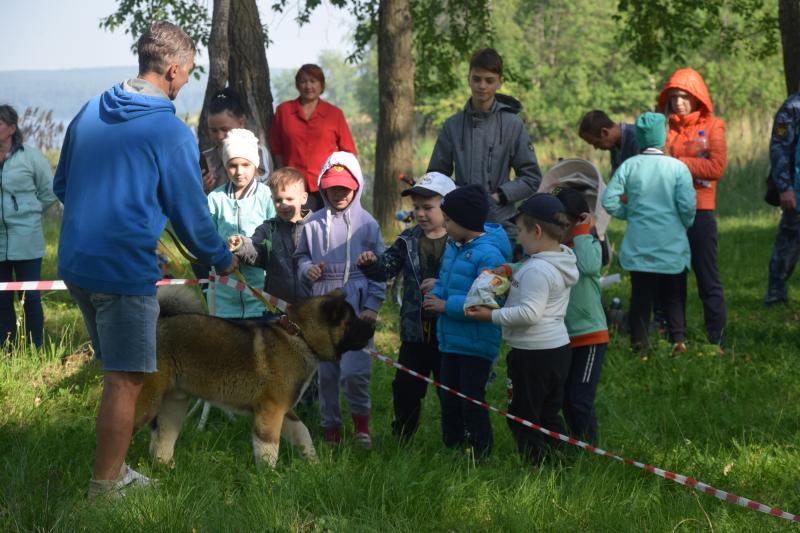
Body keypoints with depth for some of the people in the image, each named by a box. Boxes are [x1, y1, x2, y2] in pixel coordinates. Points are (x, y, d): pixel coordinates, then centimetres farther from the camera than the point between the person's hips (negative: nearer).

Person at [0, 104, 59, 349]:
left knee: (30, 295, 1)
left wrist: (29, 211, 4)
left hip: (25, 240, -3)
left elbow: (49, 193, 5)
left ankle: (36, 348, 8)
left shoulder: (30, 156, -2)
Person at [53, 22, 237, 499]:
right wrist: (222, 259, 10)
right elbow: (190, 212, -7)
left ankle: (115, 471, 27)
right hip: (125, 268, -8)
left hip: (76, 262, 8)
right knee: (126, 379, 1)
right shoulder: (173, 133, -12)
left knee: (119, 370, 20)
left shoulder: (90, 113, 9)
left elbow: (61, 184, 18)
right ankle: (105, 488, 4)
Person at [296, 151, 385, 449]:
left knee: (355, 371, -15)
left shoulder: (366, 223, 1)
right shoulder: (314, 223, 7)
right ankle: (330, 427, 22)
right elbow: (301, 255, 20)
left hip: (356, 306, -3)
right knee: (326, 371, 8)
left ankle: (361, 421, 9)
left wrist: (372, 305, -5)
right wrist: (307, 269, -3)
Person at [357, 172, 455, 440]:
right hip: (414, 329, 4)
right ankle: (401, 438, 23)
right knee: (405, 387, 9)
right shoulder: (409, 240, 7)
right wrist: (371, 264, -16)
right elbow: (387, 267, 5)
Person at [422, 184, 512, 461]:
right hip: (451, 341, 9)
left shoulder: (488, 254, -22)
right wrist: (434, 296, -3)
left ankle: (480, 454, 10)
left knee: (471, 400, -2)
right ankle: (451, 446, 31)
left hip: (476, 344, -9)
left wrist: (446, 305, -23)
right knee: (449, 398, 18)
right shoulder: (453, 246, 7)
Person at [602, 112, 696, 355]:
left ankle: (639, 345, 7)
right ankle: (678, 337, -3)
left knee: (641, 295, 8)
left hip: (639, 244, 1)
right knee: (673, 296, 9)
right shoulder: (677, 167, -8)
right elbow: (687, 205, -12)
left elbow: (609, 201, -8)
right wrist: (686, 224, 8)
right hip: (672, 245, -1)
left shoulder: (629, 166, -4)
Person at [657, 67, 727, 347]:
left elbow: (716, 167, -12)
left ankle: (717, 342, 3)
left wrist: (676, 163, -13)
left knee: (707, 279, -1)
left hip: (699, 212, -4)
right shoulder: (664, 126, 9)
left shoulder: (712, 126, 1)